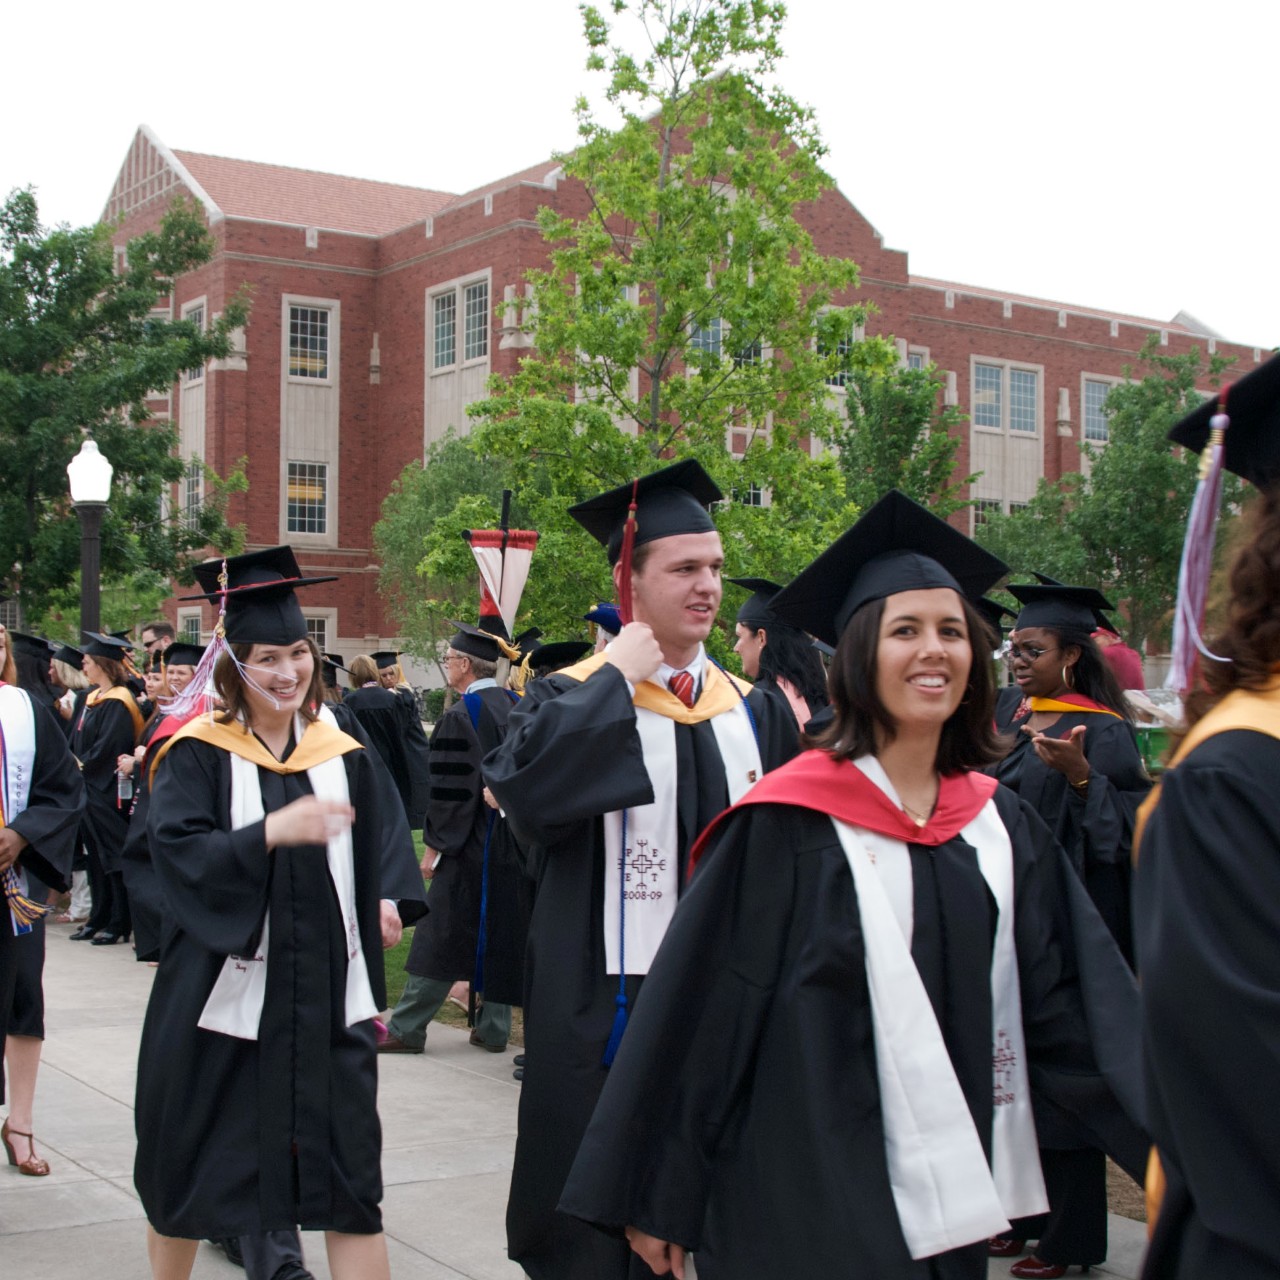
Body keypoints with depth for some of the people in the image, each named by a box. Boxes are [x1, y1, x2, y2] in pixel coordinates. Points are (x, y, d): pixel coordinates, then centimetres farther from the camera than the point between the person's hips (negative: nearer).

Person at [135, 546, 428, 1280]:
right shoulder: (198, 755, -4)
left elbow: (386, 844, 10)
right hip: (225, 992, -2)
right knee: (193, 1165, 13)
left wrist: (388, 899, -10)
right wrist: (272, 831, -30)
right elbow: (177, 850, -17)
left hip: (326, 994, 2)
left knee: (348, 1167, -1)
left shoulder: (344, 757, 6)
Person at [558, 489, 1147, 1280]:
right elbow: (697, 1011, -10)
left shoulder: (1002, 828, 5)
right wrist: (658, 1198, -8)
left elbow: (1072, 1007, 3)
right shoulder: (787, 826, -12)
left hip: (947, 1204, 6)